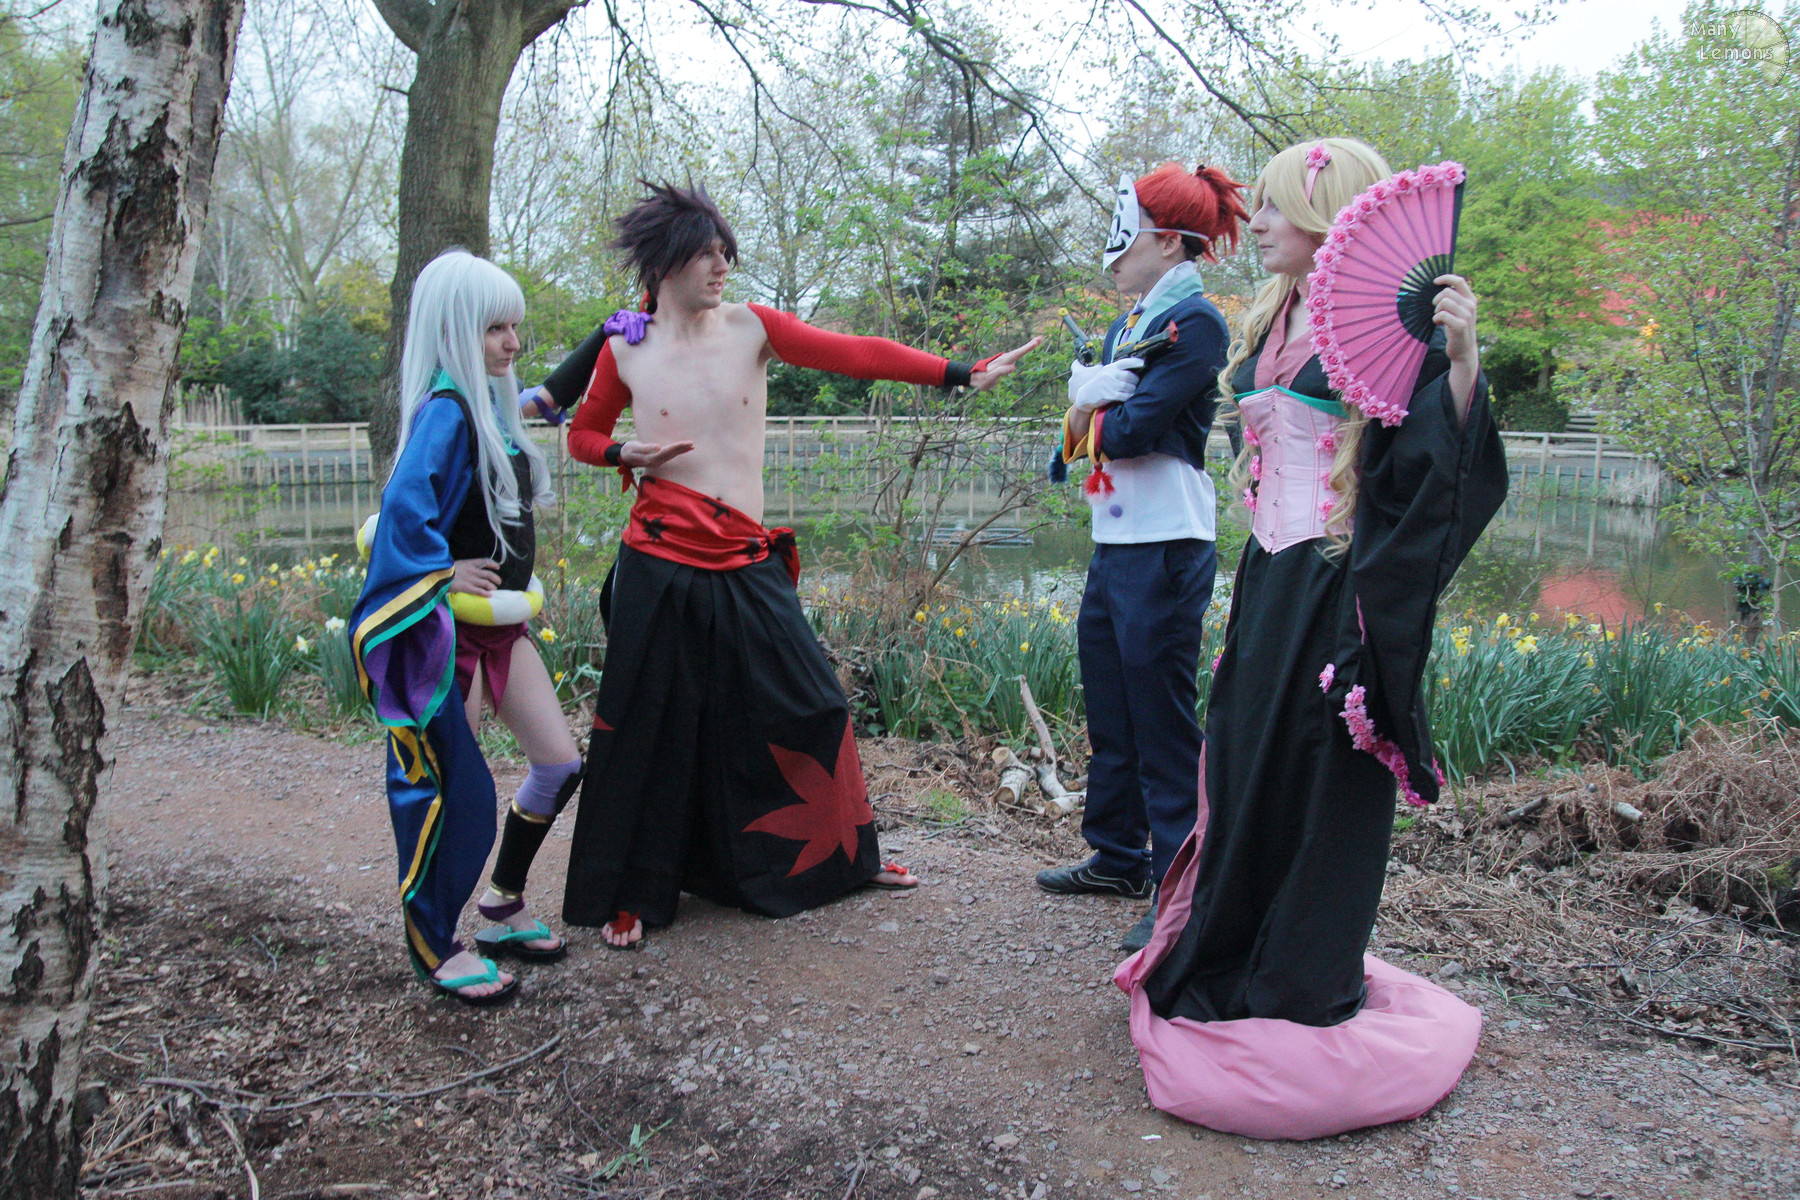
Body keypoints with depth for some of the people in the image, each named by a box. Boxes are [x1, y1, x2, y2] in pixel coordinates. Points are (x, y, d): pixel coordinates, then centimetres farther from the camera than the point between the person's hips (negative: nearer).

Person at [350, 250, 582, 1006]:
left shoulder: (493, 405, 9)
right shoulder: (445, 410, -18)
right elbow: (404, 504, -33)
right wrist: (439, 572, -21)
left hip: (501, 623, 9)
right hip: (452, 627, -9)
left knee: (559, 763, 10)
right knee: (452, 787, 1)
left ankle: (503, 905, 29)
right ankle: (433, 946, 18)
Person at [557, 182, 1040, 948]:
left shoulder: (751, 328, 2)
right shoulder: (625, 350, 2)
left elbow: (858, 355, -7)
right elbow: (583, 432, 16)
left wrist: (961, 374, -15)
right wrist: (624, 454, -6)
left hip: (748, 565, 2)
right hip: (661, 567, -1)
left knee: (809, 708, 9)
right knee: (647, 733, 4)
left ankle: (845, 855, 31)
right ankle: (631, 894, 21)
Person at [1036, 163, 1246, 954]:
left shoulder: (1195, 323, -10)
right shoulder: (1129, 325, 17)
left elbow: (1131, 429, -20)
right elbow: (1076, 434, 9)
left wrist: (1093, 411, 1)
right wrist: (1094, 395, -12)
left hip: (1164, 549, -9)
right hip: (1114, 544, 9)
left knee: (1162, 720, -5)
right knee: (1109, 711, 16)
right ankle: (1119, 858, 31)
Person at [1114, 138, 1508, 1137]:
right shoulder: (1268, 324, 13)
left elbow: (1436, 456, -24)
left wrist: (1462, 360, -37)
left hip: (1337, 586, -8)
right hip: (1269, 577, 8)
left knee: (1318, 775, 1)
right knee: (1245, 766, 14)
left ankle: (1307, 987, 17)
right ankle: (1233, 959, 31)